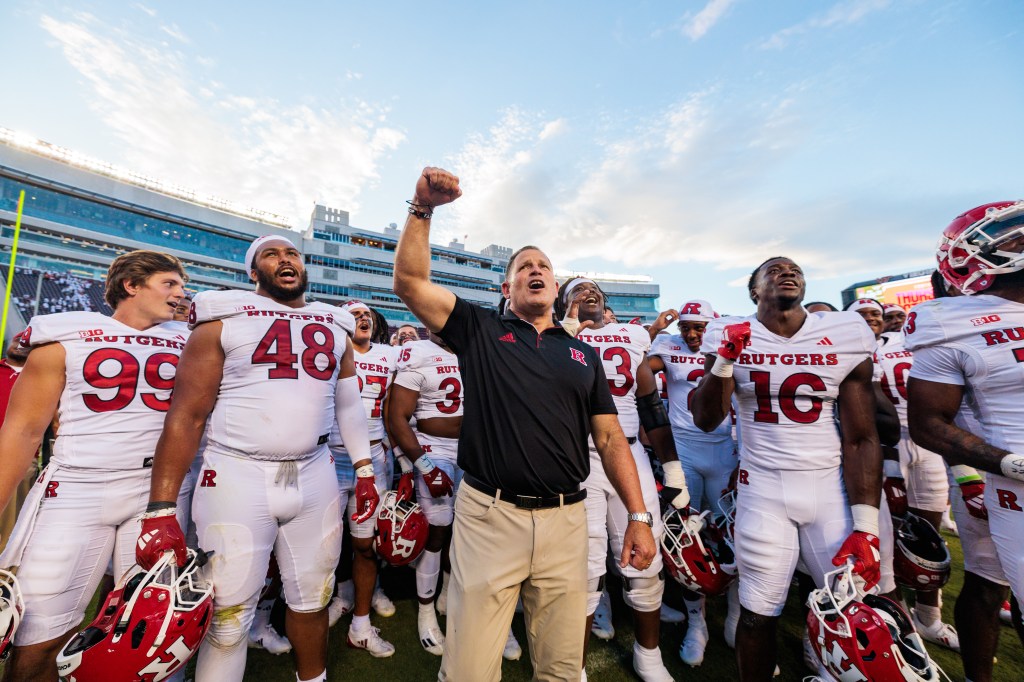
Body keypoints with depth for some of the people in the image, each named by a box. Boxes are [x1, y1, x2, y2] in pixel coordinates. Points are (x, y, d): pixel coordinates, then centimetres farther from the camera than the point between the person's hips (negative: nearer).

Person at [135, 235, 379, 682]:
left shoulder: (335, 327, 9)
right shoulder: (223, 321, -2)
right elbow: (187, 414, -6)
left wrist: (364, 469, 9)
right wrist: (160, 509, -10)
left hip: (315, 476, 4)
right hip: (238, 477, -3)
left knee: (313, 598, 17)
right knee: (227, 618, 8)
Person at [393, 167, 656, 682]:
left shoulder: (583, 354, 11)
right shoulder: (479, 331, 4)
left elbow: (610, 437, 8)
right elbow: (410, 281, -4)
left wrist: (639, 516, 3)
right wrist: (423, 208, -10)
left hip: (565, 519, 3)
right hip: (488, 515, -2)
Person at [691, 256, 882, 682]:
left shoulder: (846, 337, 0)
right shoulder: (732, 338, -3)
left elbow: (861, 438, 1)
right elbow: (706, 421, -6)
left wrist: (865, 525, -4)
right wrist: (724, 362, -20)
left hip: (832, 487, 2)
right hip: (763, 490, -1)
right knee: (758, 614, 5)